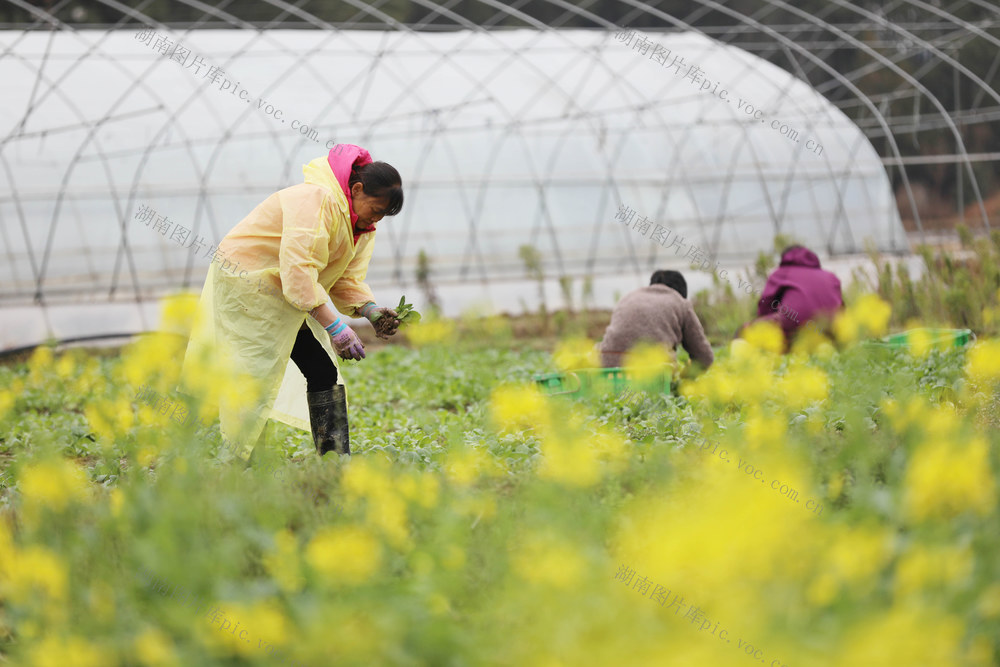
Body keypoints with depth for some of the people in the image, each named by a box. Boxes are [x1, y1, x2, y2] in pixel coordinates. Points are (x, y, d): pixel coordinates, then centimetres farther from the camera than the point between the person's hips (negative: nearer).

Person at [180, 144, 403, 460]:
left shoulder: (361, 228, 4)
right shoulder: (315, 200, -27)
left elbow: (347, 280, 4)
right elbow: (297, 270, -34)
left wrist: (371, 311, -16)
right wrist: (334, 326, -37)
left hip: (285, 297, 9)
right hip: (245, 283, -9)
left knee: (324, 373, 3)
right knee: (253, 380, -12)